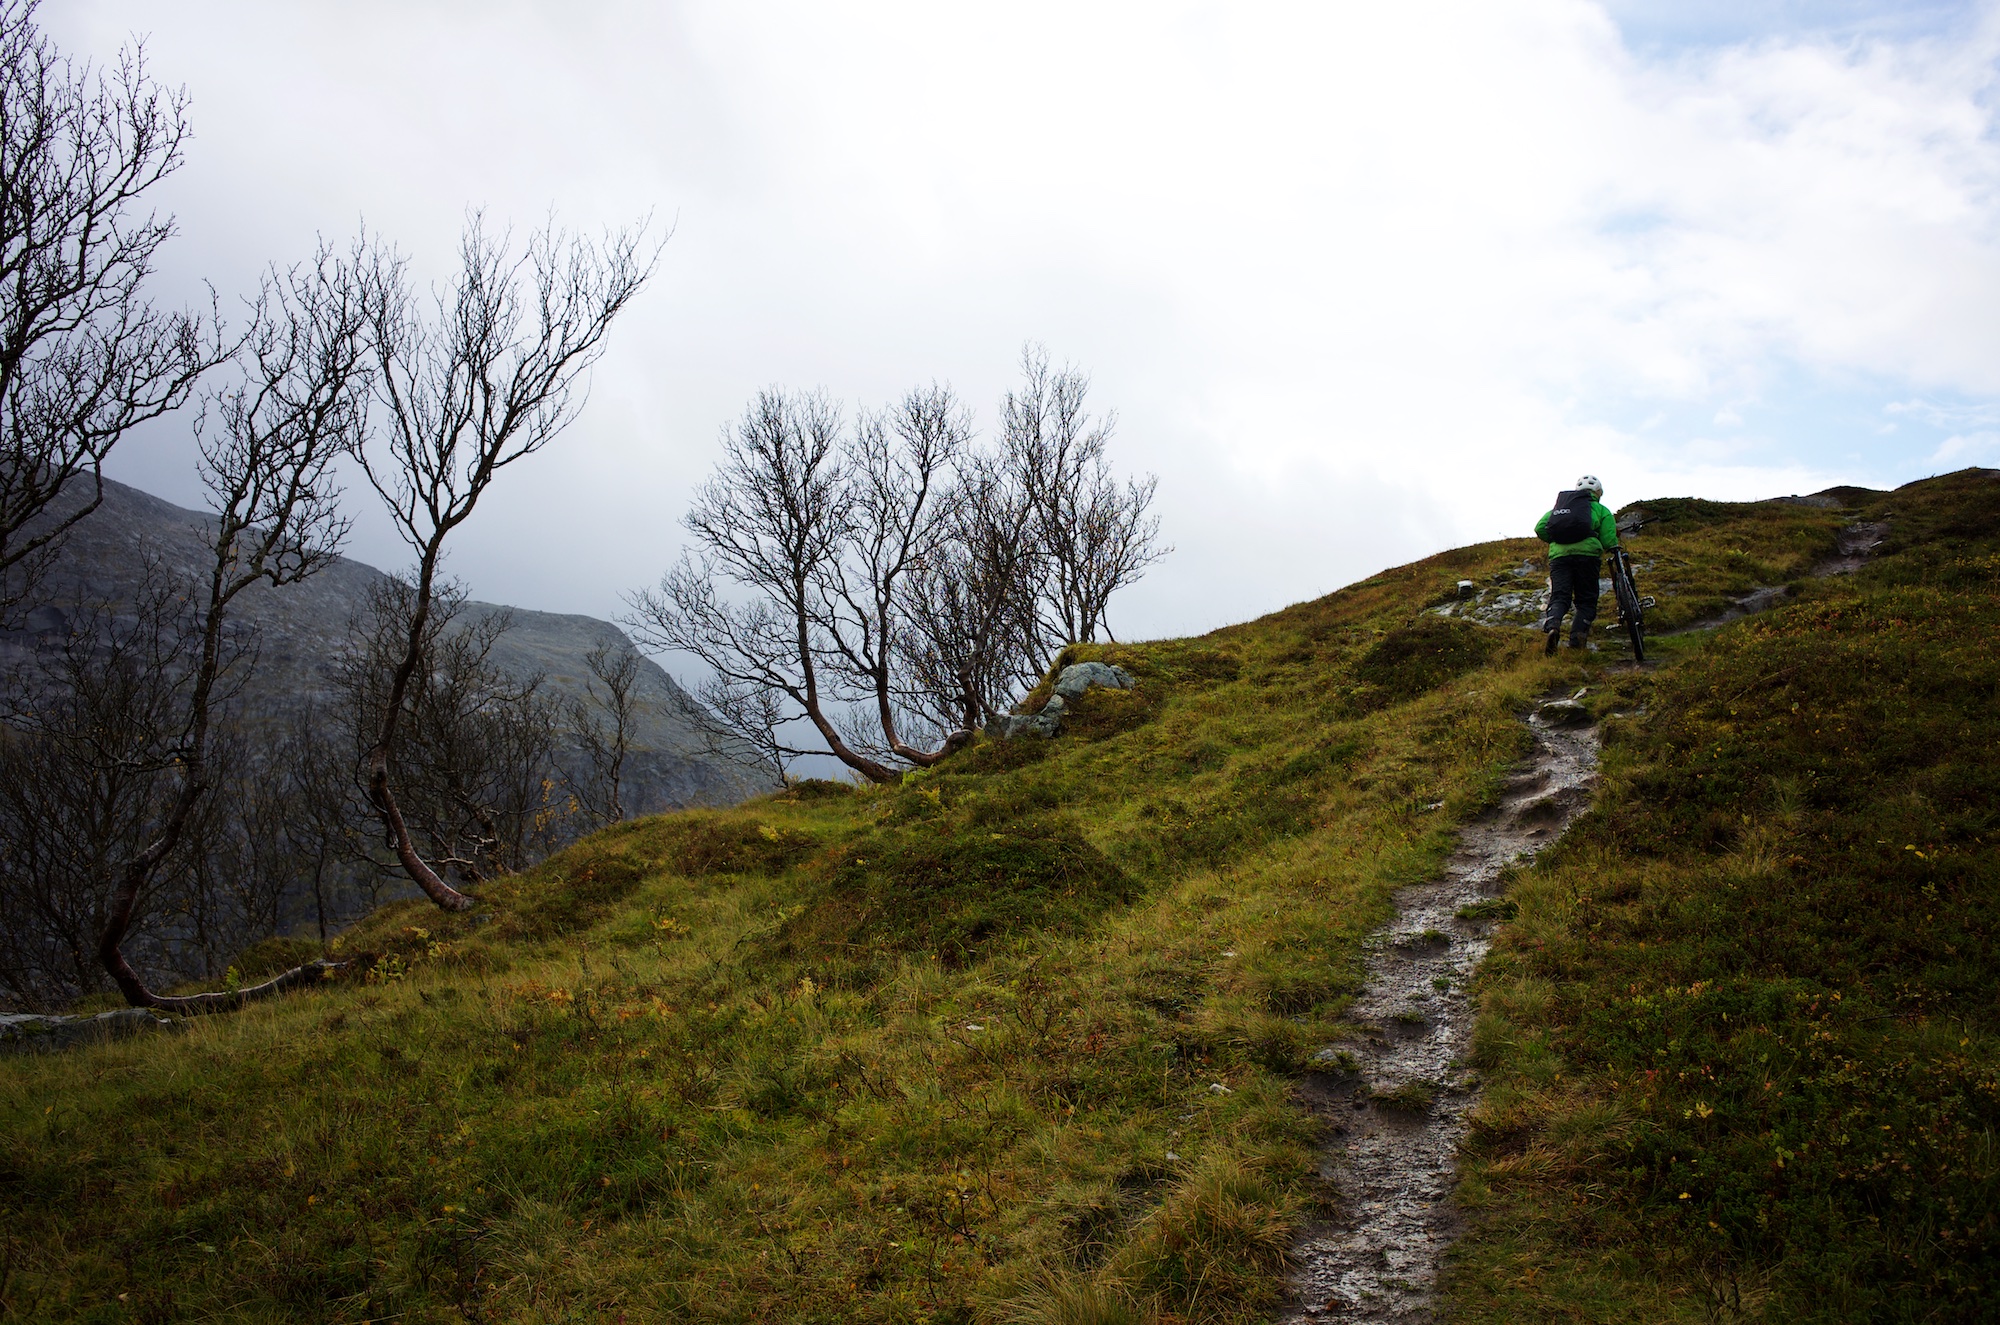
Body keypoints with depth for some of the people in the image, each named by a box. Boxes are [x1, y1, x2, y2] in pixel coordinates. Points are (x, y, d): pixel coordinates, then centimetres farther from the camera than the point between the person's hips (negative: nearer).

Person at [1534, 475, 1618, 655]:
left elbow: (1540, 527, 14)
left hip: (1559, 555, 2)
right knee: (1586, 600, 6)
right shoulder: (1602, 510, 20)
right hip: (1587, 554, -2)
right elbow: (1609, 542, 8)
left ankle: (1552, 624, -33)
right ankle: (1577, 639, -14)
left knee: (1559, 597, -2)